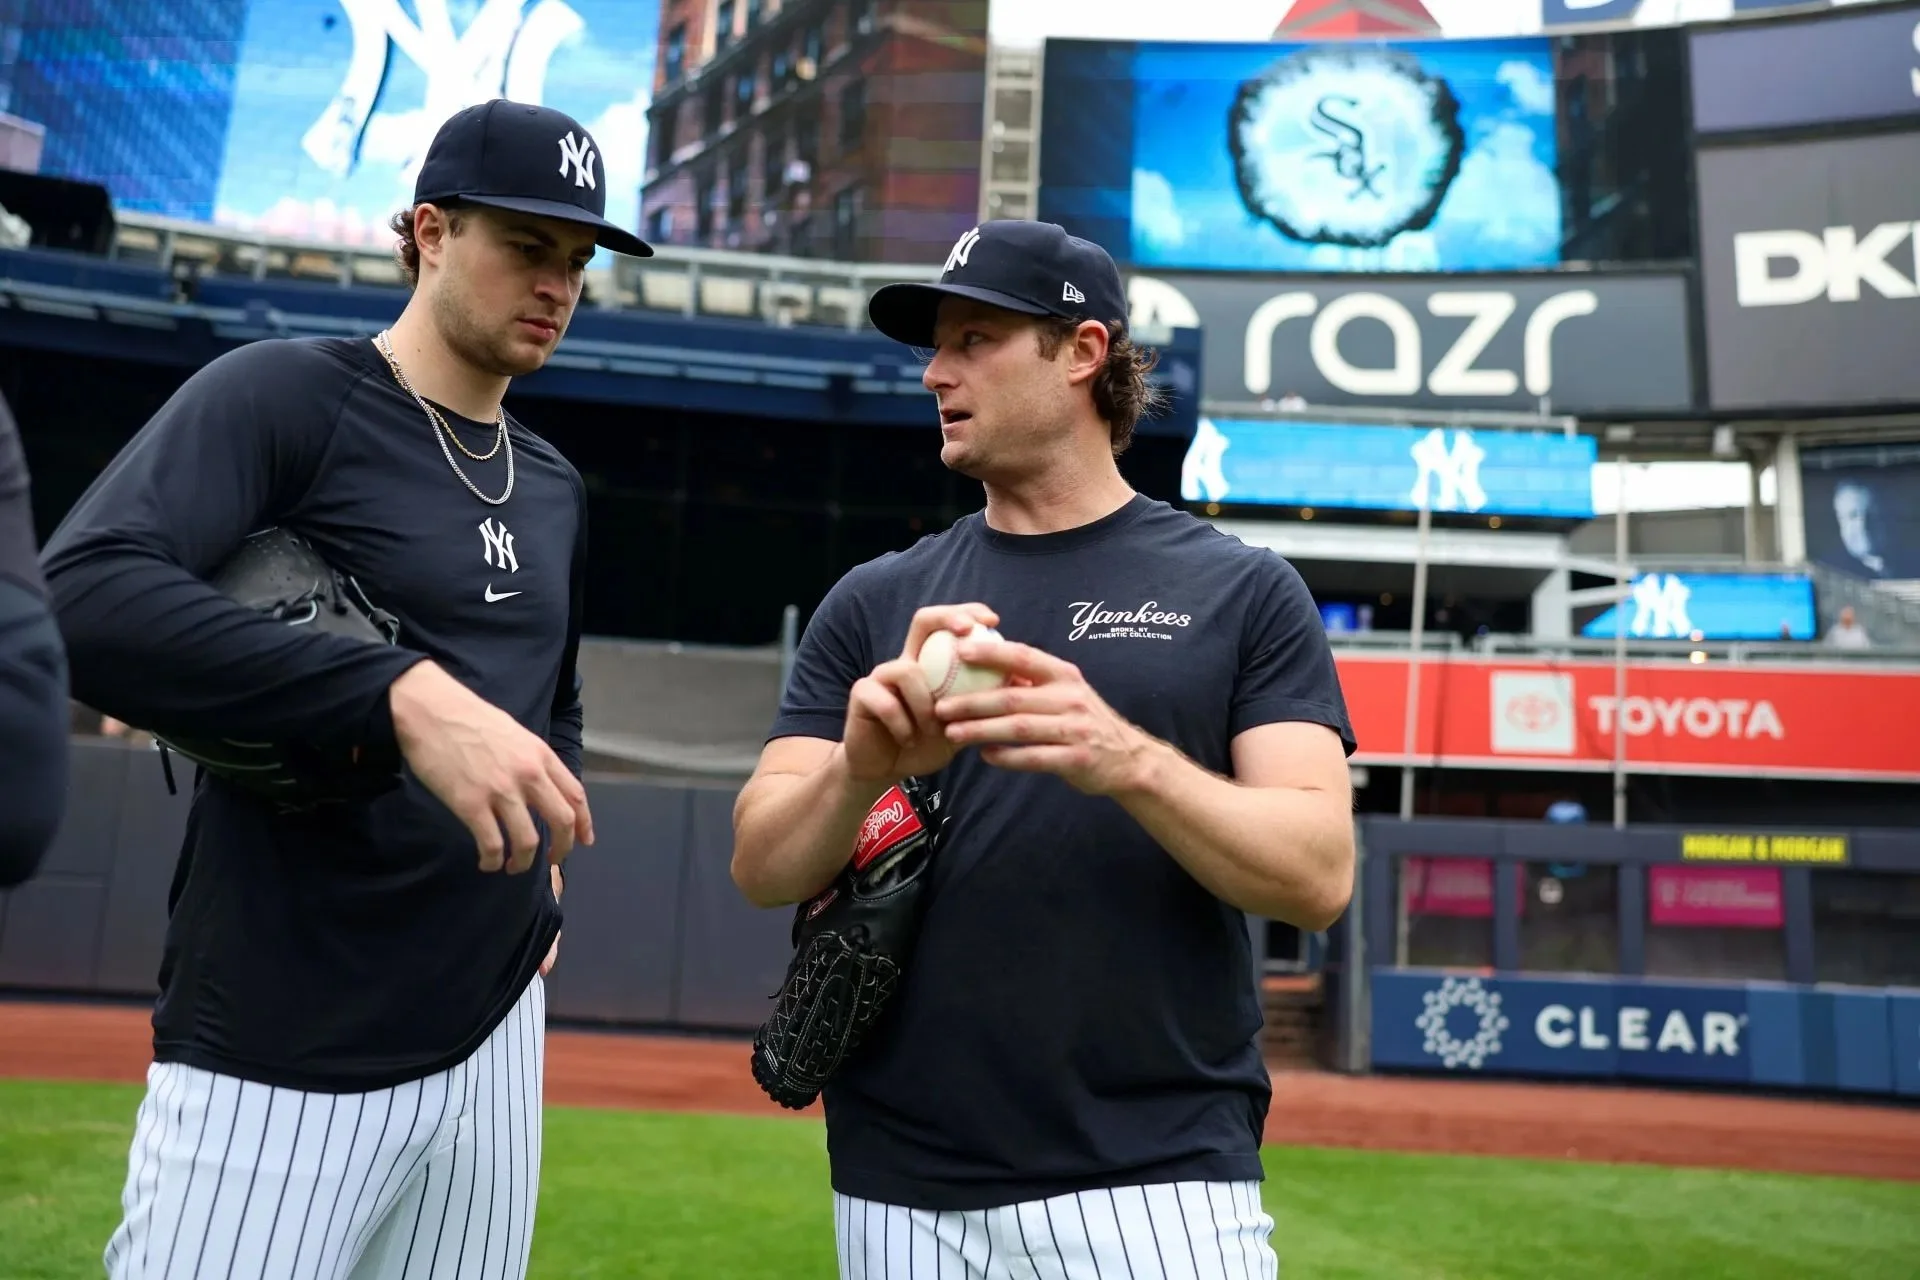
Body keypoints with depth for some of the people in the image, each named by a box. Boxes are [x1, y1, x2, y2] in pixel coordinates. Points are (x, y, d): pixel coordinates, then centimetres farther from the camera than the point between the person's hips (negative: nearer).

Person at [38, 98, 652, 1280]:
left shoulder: (556, 489, 13)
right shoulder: (282, 395, -7)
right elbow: (79, 601, -24)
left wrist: (544, 853, 8)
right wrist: (405, 696, -33)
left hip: (494, 1036, 6)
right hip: (278, 1058, -6)